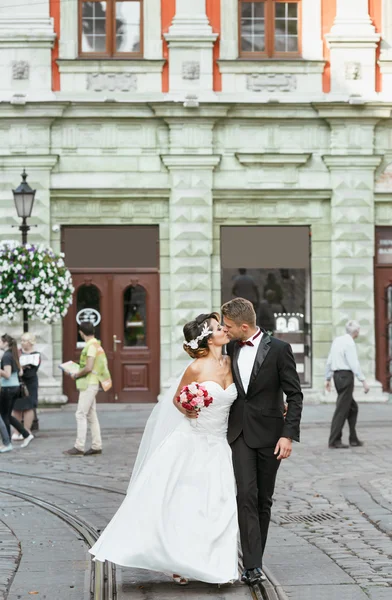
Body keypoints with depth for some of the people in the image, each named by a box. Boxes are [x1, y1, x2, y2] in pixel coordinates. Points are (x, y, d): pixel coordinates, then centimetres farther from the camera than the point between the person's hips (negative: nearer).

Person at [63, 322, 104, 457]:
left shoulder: (91, 346, -16)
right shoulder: (95, 344, 15)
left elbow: (88, 368, -23)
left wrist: (76, 375, -9)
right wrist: (77, 372, 12)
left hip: (88, 385, -10)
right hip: (91, 384, 10)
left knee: (81, 415, -9)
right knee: (91, 415, 11)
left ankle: (79, 447, -9)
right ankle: (96, 446, 14)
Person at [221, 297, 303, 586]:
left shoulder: (279, 349, -9)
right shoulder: (232, 348, 5)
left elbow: (295, 395, -8)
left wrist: (289, 435, -15)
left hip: (269, 432, -2)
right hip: (240, 432, 3)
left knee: (264, 499, 7)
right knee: (246, 494, -11)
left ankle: (255, 559, 19)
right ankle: (252, 565, -14)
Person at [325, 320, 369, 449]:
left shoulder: (337, 340, 12)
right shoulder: (349, 343, -13)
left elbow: (329, 361, 16)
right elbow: (354, 364, -19)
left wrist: (328, 379, 22)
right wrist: (363, 381, -18)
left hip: (337, 375, 9)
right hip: (346, 376, -9)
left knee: (352, 408, 16)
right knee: (342, 409, -6)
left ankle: (353, 439, 18)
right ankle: (334, 441, -5)